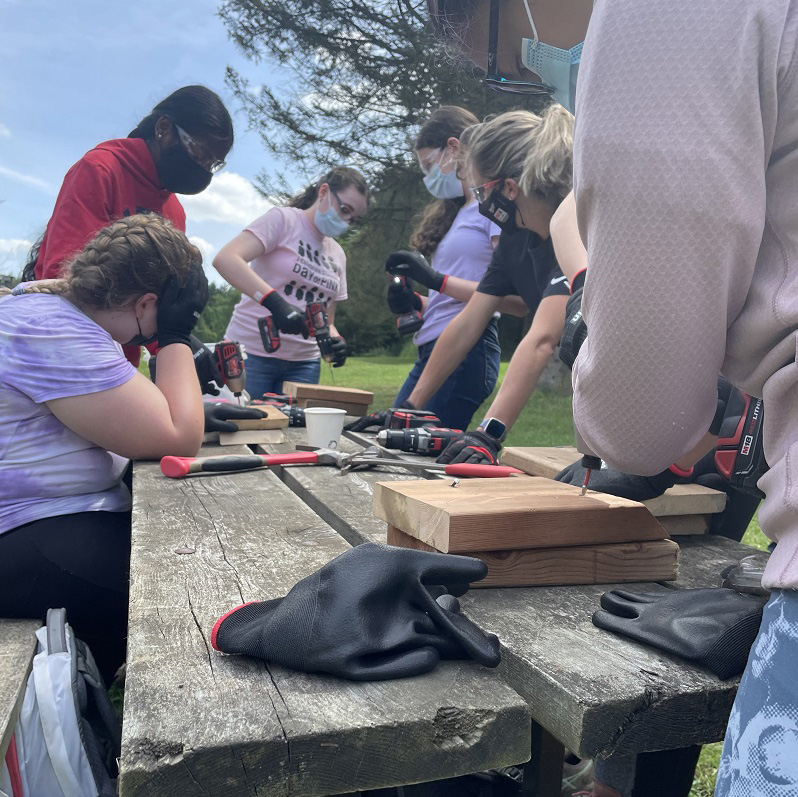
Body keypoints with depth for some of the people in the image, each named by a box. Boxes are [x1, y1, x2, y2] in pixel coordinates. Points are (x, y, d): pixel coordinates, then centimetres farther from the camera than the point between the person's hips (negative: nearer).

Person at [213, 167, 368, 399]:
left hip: (304, 363, 6)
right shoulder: (283, 219, -4)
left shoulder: (338, 255, 15)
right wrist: (274, 301, -31)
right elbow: (225, 259, -19)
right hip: (252, 354, -5)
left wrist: (334, 339, -3)